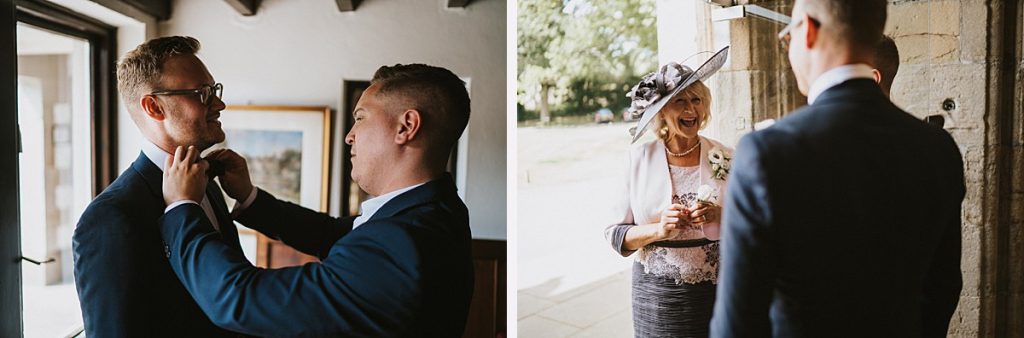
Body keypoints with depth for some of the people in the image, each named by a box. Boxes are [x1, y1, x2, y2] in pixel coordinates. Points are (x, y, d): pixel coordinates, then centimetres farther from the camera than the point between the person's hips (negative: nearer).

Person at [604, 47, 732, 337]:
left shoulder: (725, 158, 0)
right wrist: (658, 230, -19)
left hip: (717, 292, 1)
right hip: (656, 294, -1)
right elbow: (615, 235, -3)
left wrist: (721, 216, -14)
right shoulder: (639, 158, -4)